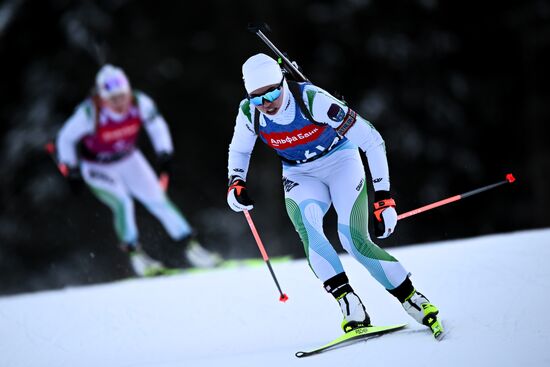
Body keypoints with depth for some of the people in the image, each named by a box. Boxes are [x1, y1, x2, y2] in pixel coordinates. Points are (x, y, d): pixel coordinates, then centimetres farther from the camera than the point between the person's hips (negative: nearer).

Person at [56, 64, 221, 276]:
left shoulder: (140, 103, -24)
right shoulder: (89, 113, -33)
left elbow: (156, 125, -3)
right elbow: (66, 138, -17)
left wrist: (164, 153, -11)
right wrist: (71, 169, -14)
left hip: (129, 160, 3)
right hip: (97, 167, -3)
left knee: (158, 200, -4)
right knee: (122, 203, -24)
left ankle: (191, 246, 2)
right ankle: (136, 254, -13)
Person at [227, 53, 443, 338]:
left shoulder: (313, 100, -30)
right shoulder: (249, 113, -16)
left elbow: (372, 140, -26)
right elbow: (239, 151, 8)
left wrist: (383, 197, -28)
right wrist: (236, 182, -13)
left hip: (340, 160, -3)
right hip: (300, 175, 4)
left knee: (353, 239, -24)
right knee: (306, 225, -29)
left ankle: (412, 299, -8)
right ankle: (351, 307, -31)